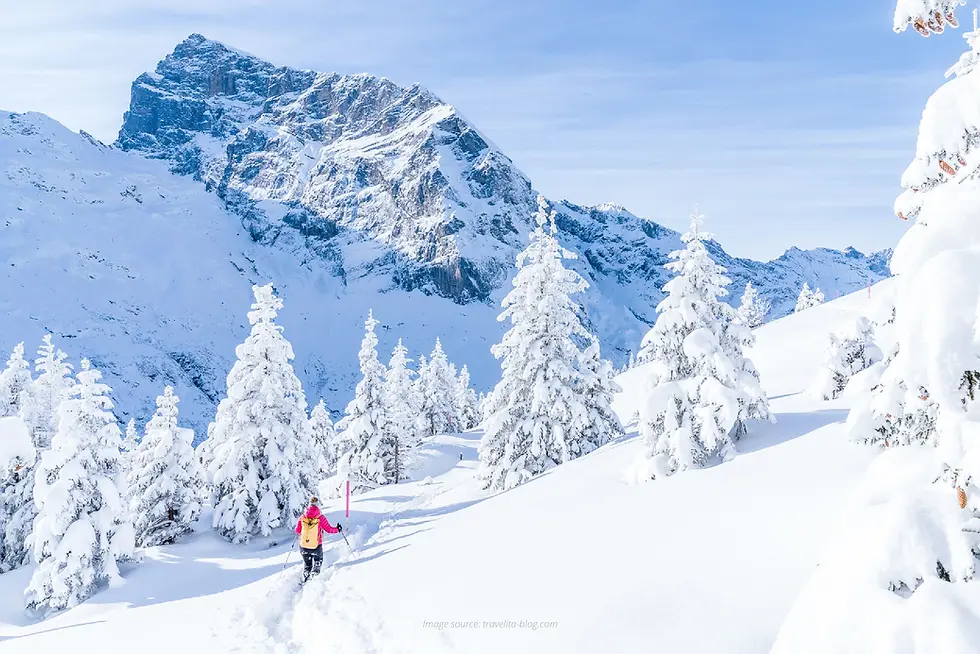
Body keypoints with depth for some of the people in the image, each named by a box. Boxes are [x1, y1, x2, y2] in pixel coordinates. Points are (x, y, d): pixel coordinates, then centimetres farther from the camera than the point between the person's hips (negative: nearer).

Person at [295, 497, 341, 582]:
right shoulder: (320, 517, -13)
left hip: (303, 546, 2)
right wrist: (338, 529, 11)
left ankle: (305, 580, 21)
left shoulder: (303, 517, -5)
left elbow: (297, 531, 4)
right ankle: (315, 572, 9)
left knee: (307, 564, 26)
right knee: (318, 560, 27)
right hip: (316, 547, -2)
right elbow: (329, 529, -7)